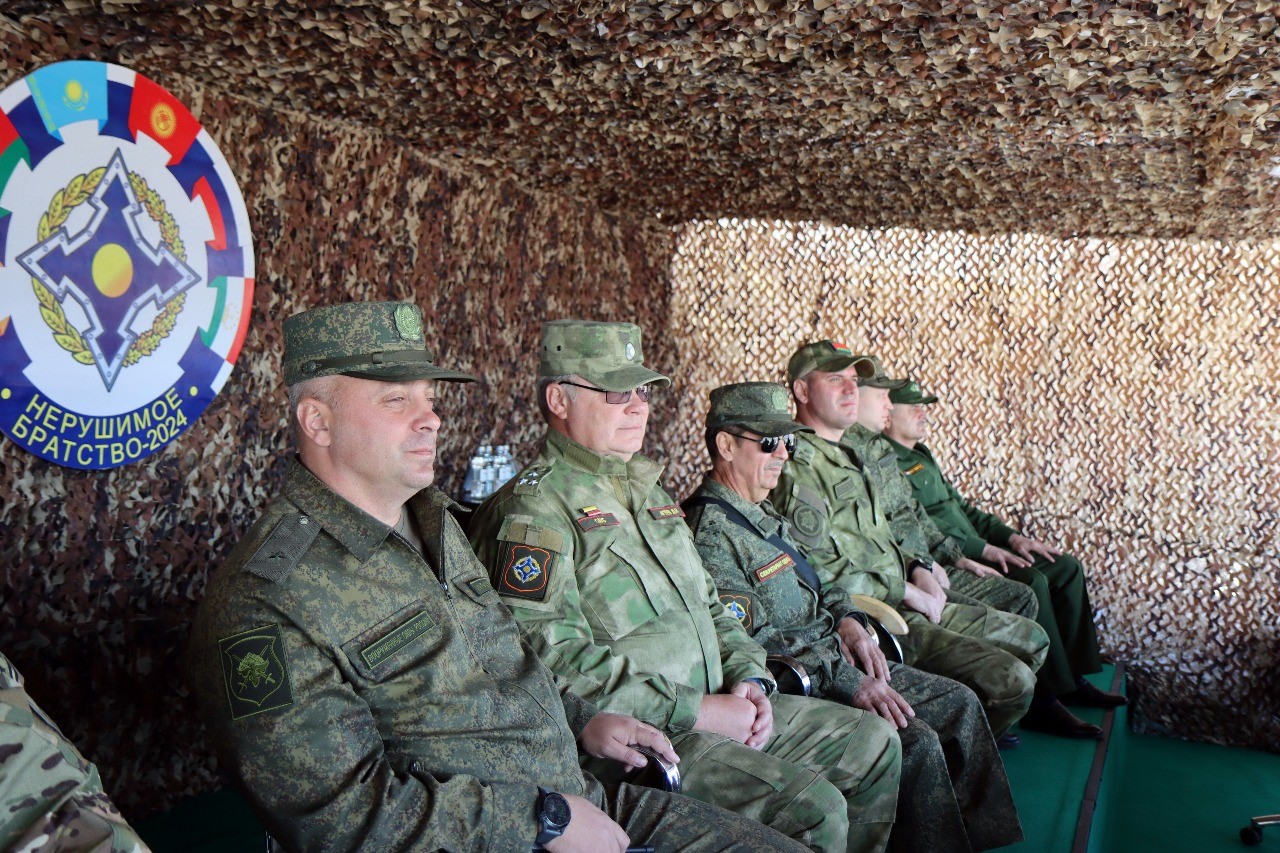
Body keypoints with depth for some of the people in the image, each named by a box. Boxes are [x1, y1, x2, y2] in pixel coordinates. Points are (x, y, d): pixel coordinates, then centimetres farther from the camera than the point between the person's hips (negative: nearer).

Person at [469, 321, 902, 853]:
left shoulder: (647, 489, 19)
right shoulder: (534, 510, -12)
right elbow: (555, 661, -22)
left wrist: (747, 677, 4)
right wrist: (693, 710, -20)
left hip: (715, 704, 9)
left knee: (875, 742, 9)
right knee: (813, 807, -22)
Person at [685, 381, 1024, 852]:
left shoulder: (764, 512, 15)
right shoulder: (710, 532, -18)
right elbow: (753, 641, -23)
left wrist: (845, 618, 4)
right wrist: (846, 681, -24)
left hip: (835, 655, 10)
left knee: (959, 702, 6)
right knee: (918, 742, -23)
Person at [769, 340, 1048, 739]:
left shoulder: (845, 455, 19)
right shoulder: (798, 463, -15)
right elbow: (817, 569, -22)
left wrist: (917, 569, 7)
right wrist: (903, 590, -15)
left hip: (902, 601, 11)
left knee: (1030, 639, 17)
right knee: (1010, 680, -17)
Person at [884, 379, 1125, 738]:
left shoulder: (921, 455, 22)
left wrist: (1011, 536, 12)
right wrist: (985, 549, -22)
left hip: (971, 551, 11)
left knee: (1067, 568, 4)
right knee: (1031, 582, -27)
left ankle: (1072, 677, 8)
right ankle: (1044, 699, -18)